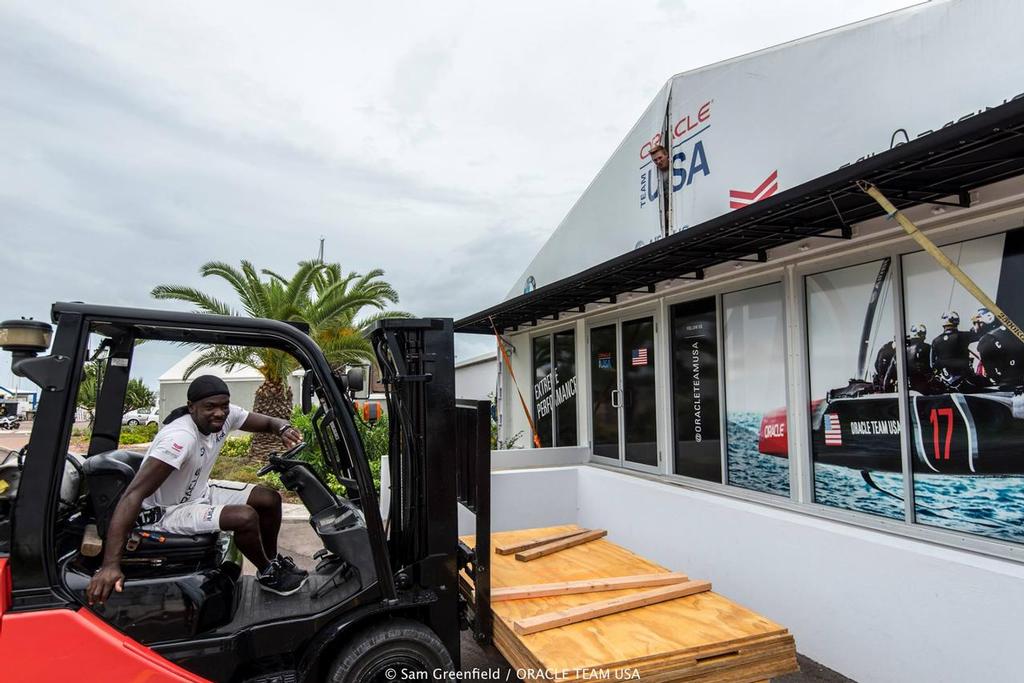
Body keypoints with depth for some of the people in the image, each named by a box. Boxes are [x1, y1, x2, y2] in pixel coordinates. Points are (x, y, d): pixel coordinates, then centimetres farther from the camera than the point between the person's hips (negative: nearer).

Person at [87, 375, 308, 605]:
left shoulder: (227, 415, -13)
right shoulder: (180, 437, -35)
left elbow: (268, 422, -1)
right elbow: (134, 494, -39)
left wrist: (284, 429, -28)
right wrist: (110, 564, -45)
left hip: (199, 492, 8)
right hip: (163, 512, -8)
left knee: (270, 499, -2)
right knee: (246, 517, -26)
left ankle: (272, 559, 24)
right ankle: (267, 574, 3)